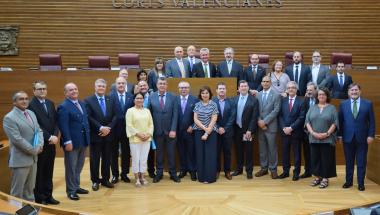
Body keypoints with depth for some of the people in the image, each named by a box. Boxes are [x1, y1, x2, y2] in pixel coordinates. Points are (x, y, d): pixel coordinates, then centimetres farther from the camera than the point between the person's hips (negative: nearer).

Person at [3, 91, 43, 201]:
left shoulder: (31, 113, 11)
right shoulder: (9, 118, -14)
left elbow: (38, 130, 10)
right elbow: (17, 139, -20)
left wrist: (39, 146, -9)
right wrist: (34, 150, -15)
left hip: (33, 158, 8)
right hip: (20, 160, -7)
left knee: (30, 189, 17)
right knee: (17, 191, 5)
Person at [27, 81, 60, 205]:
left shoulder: (50, 103, 12)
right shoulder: (31, 104, -11)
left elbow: (56, 121, 9)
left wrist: (55, 136, -6)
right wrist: (49, 137, -17)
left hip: (51, 143, 6)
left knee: (49, 171, 13)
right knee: (39, 172, 6)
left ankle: (48, 195, 23)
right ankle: (39, 198, 17)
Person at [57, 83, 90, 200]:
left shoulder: (82, 104, 11)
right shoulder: (63, 107, -13)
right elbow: (63, 126, -18)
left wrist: (87, 136, 11)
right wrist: (67, 141, -22)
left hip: (83, 141, 7)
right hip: (72, 142, -7)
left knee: (79, 166, 17)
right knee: (71, 167, 4)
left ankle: (76, 186, 30)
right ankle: (71, 190, 15)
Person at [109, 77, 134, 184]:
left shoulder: (131, 96, 3)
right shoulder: (110, 96, -4)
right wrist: (110, 126, -17)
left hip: (126, 129, 2)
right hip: (114, 129, -2)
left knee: (126, 152, 10)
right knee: (114, 153, 9)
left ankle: (124, 174, 23)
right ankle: (115, 175, 21)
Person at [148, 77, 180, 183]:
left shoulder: (173, 97, 0)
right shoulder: (151, 97, 0)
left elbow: (175, 115, -3)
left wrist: (173, 130, -10)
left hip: (170, 130, 0)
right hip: (157, 130, 0)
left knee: (171, 153, 6)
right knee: (159, 152, 9)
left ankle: (173, 173, 18)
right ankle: (159, 173, 21)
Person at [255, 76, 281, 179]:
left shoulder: (276, 95, -2)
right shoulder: (258, 95, 11)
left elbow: (276, 110, -10)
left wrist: (265, 121, -15)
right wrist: (259, 121, -8)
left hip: (271, 126, -4)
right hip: (260, 126, 4)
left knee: (272, 148, 2)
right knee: (262, 148, 9)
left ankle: (273, 169, 11)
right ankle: (264, 168, 19)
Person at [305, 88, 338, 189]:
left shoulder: (332, 108, 2)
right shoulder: (312, 108, 10)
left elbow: (335, 123, -4)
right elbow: (307, 121, 3)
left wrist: (327, 134, -15)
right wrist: (313, 133, -11)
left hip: (327, 139, -3)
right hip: (314, 139, 3)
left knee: (326, 159, 0)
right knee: (315, 158, 6)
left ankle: (325, 178, 8)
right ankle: (317, 177, 16)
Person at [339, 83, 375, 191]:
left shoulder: (368, 104, 3)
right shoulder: (343, 104, 6)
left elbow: (372, 121, 1)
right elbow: (340, 121, 5)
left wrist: (371, 135, -6)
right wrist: (340, 135, -1)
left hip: (362, 138, -1)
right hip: (348, 137, 1)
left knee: (361, 162, 4)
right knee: (349, 161, 9)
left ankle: (361, 183, 13)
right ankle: (348, 181, 20)